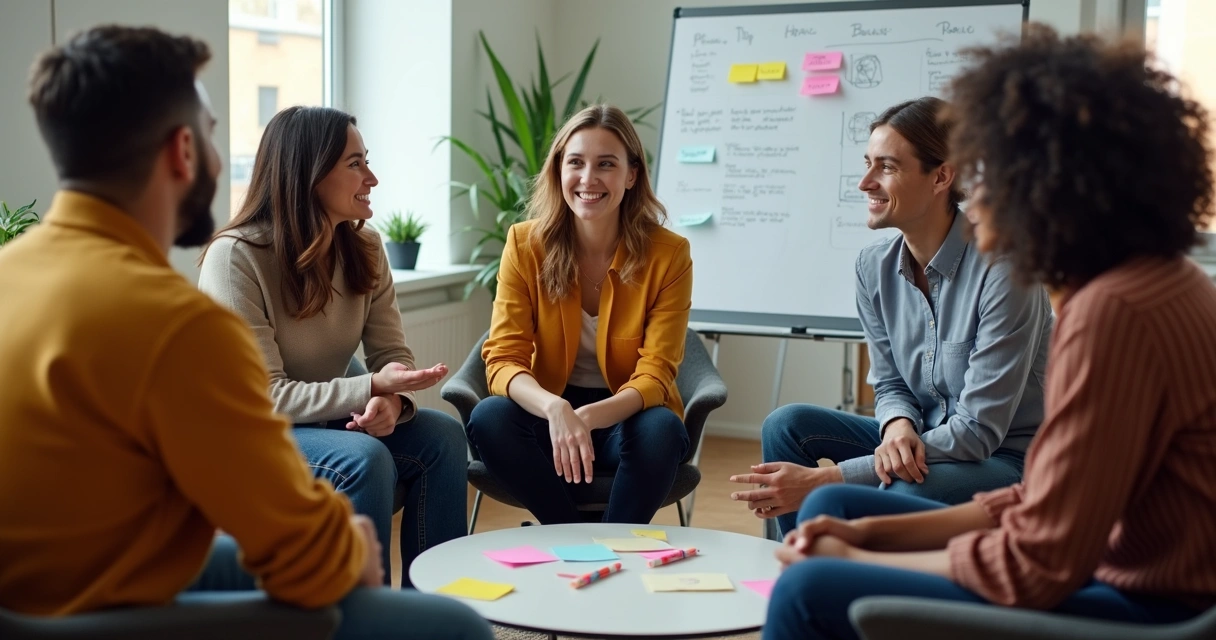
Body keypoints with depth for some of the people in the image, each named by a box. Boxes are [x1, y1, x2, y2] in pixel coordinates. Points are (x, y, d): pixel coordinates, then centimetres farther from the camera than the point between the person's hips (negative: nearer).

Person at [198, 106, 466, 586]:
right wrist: (371, 387, -31)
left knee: (443, 437, -16)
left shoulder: (365, 249, -1)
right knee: (365, 459, -31)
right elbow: (264, 397, -22)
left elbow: (393, 357, -3)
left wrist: (392, 400, -27)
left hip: (329, 421, 6)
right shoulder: (235, 257, -20)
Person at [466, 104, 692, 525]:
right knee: (490, 418, -29)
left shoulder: (668, 254, -11)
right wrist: (555, 409, -36)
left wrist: (589, 417, -35)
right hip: (548, 413, 1)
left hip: (626, 417, -1)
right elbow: (503, 359, -13)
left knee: (661, 429, -33)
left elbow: (655, 375, -14)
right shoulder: (525, 245, -8)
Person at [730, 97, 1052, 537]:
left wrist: (824, 479, -28)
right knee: (786, 425, -9)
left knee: (902, 493, -36)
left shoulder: (1002, 269, -22)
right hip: (922, 444, 7)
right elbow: (891, 384, 8)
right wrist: (899, 426, -21)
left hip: (1008, 459, -7)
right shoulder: (874, 267, -1)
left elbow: (979, 430, -24)